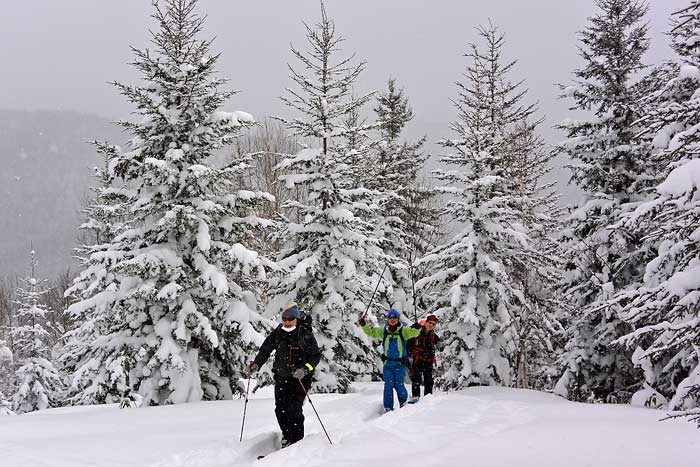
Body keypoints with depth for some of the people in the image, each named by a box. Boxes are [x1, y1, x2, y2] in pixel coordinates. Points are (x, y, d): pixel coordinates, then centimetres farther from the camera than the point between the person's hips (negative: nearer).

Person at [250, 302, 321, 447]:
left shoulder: (305, 334, -6)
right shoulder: (277, 333, 5)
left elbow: (316, 355, -6)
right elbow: (265, 350, 13)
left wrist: (305, 369, -21)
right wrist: (256, 364, -4)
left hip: (300, 379, -4)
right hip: (281, 377, 4)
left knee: (294, 409, -15)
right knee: (280, 409, 1)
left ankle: (297, 441, -6)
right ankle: (287, 437, 23)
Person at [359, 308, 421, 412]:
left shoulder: (403, 330, -4)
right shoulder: (383, 330, 5)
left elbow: (413, 332, -17)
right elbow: (371, 332, 13)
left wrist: (418, 328, -37)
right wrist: (364, 325, -1)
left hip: (400, 364, -2)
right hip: (388, 363, 2)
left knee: (399, 385, -2)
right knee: (388, 385, -3)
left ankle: (404, 403, 23)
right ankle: (388, 408, 5)